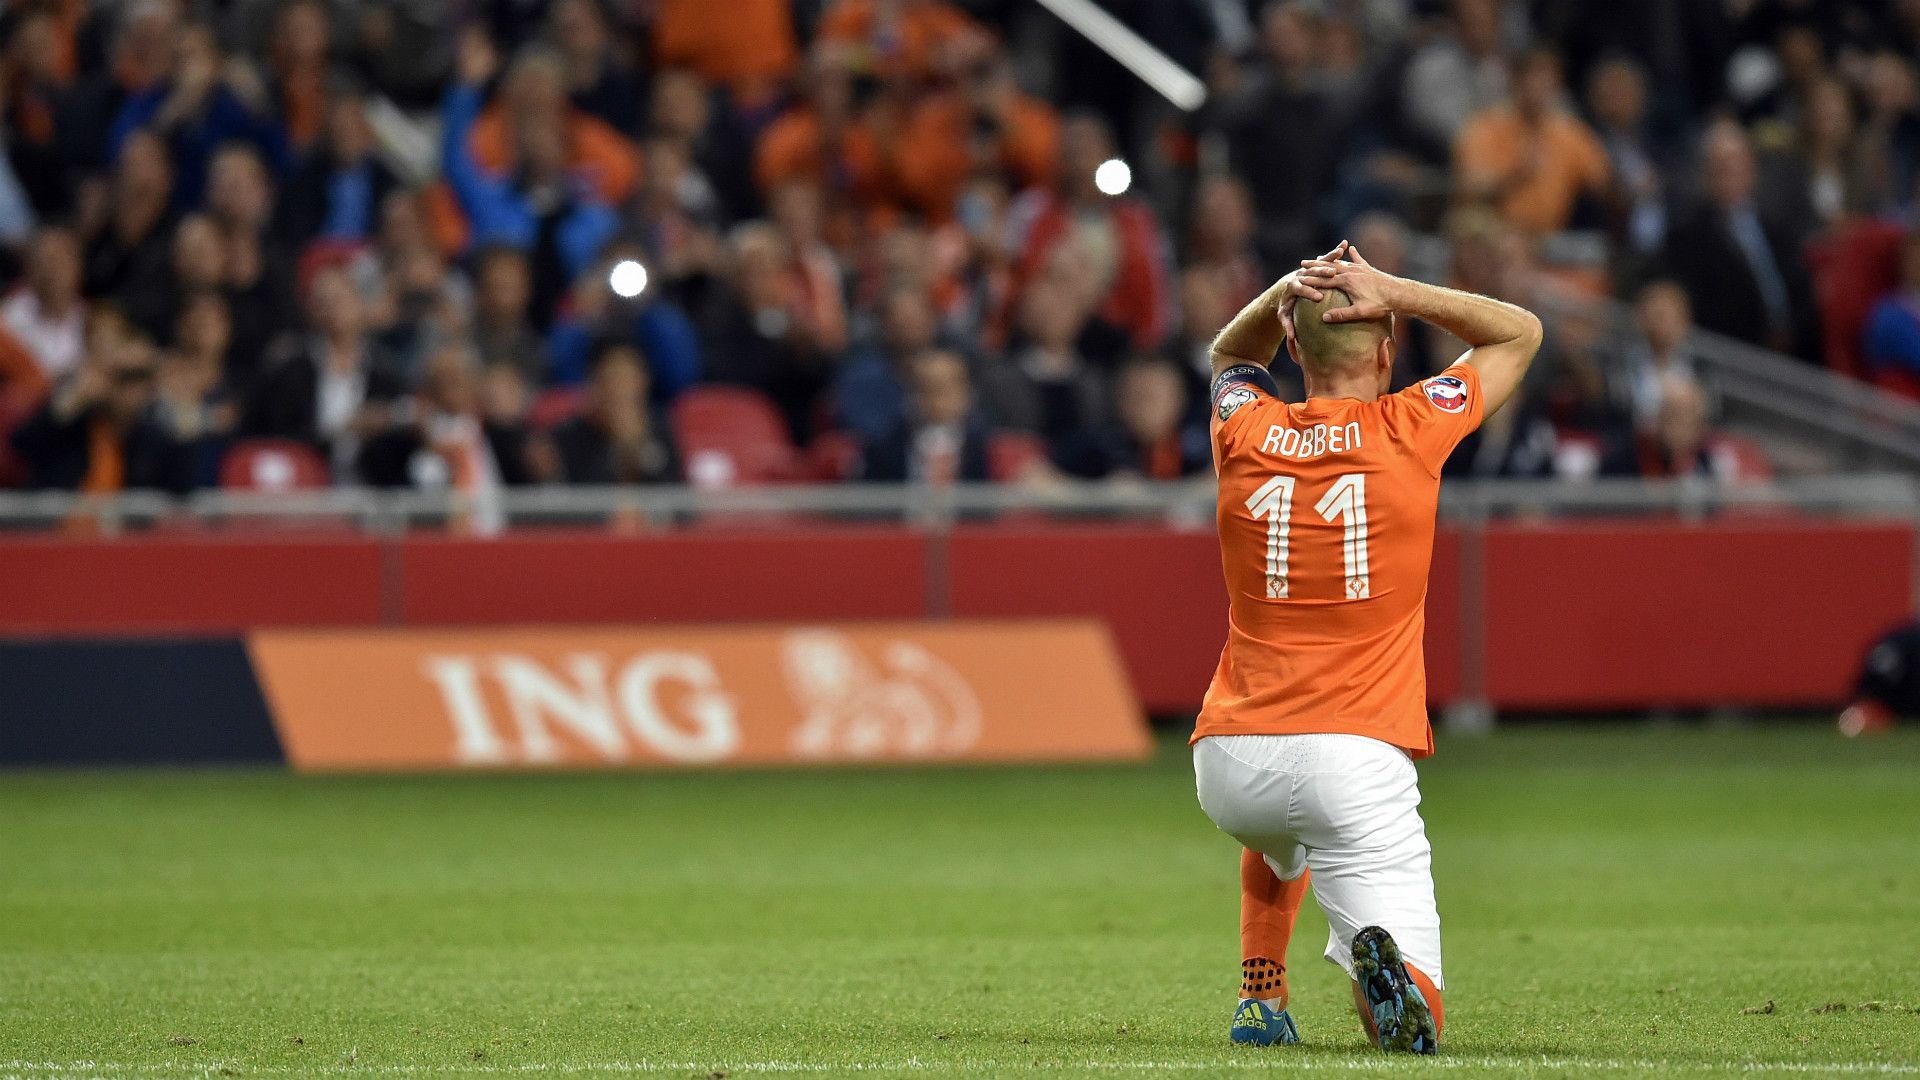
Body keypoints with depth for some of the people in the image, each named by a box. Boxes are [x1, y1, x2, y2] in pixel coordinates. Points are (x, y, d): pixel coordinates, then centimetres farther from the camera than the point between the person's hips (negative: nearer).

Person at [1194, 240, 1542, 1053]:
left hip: (1227, 769, 4)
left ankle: (1261, 998, 25)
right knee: (1414, 1028, -5)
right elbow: (1519, 332, 16)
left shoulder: (1247, 436, 6)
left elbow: (1229, 355, 32)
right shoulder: (1409, 432, -1)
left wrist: (1284, 294, 11)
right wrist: (1394, 293, 4)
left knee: (1279, 838, 43)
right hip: (1357, 759, -4)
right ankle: (1384, 961, -38)